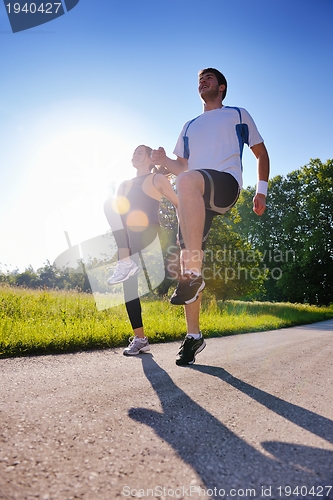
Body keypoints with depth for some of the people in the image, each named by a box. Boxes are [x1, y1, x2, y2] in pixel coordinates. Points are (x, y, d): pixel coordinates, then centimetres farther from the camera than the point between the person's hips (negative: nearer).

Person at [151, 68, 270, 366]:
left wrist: (261, 191, 5)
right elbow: (181, 166, 28)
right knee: (188, 260, -8)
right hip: (195, 197, 5)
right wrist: (165, 161, 5)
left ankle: (193, 276, -36)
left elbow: (261, 153, 19)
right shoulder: (190, 126, 33)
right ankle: (194, 336, 4)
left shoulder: (238, 114, 23)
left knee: (188, 180, -39)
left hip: (227, 183, -4)